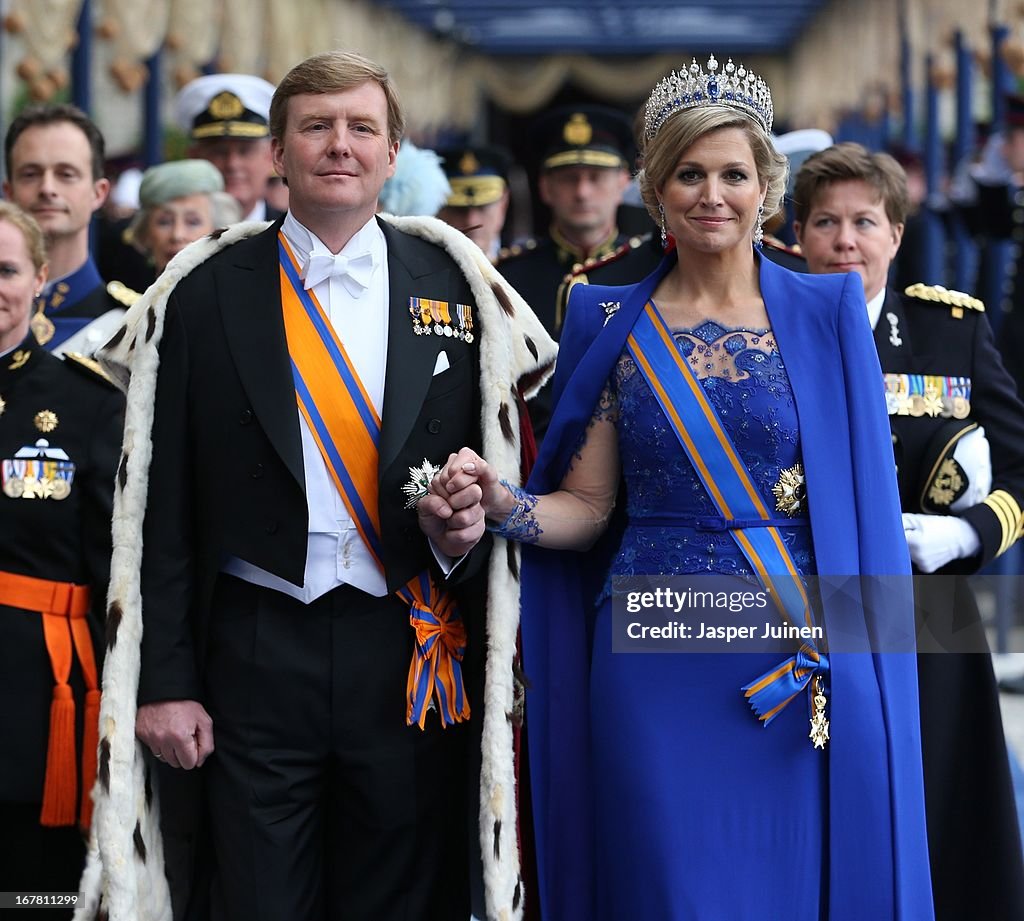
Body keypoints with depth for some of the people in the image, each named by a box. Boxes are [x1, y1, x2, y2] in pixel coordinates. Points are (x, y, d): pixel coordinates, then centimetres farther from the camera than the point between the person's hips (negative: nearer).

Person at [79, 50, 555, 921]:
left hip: (415, 653, 1)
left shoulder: (458, 286, 4)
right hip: (256, 651, -1)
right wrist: (164, 681, -4)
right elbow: (164, 505, 0)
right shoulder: (205, 293, 1)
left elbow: (500, 456, 13)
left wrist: (472, 519, -11)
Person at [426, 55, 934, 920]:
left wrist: (854, 668, -6)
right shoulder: (613, 324, 5)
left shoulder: (826, 314, 2)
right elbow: (587, 505, 5)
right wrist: (505, 502, -15)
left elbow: (859, 497, 1)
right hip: (654, 666, 0)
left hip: (801, 663, 0)